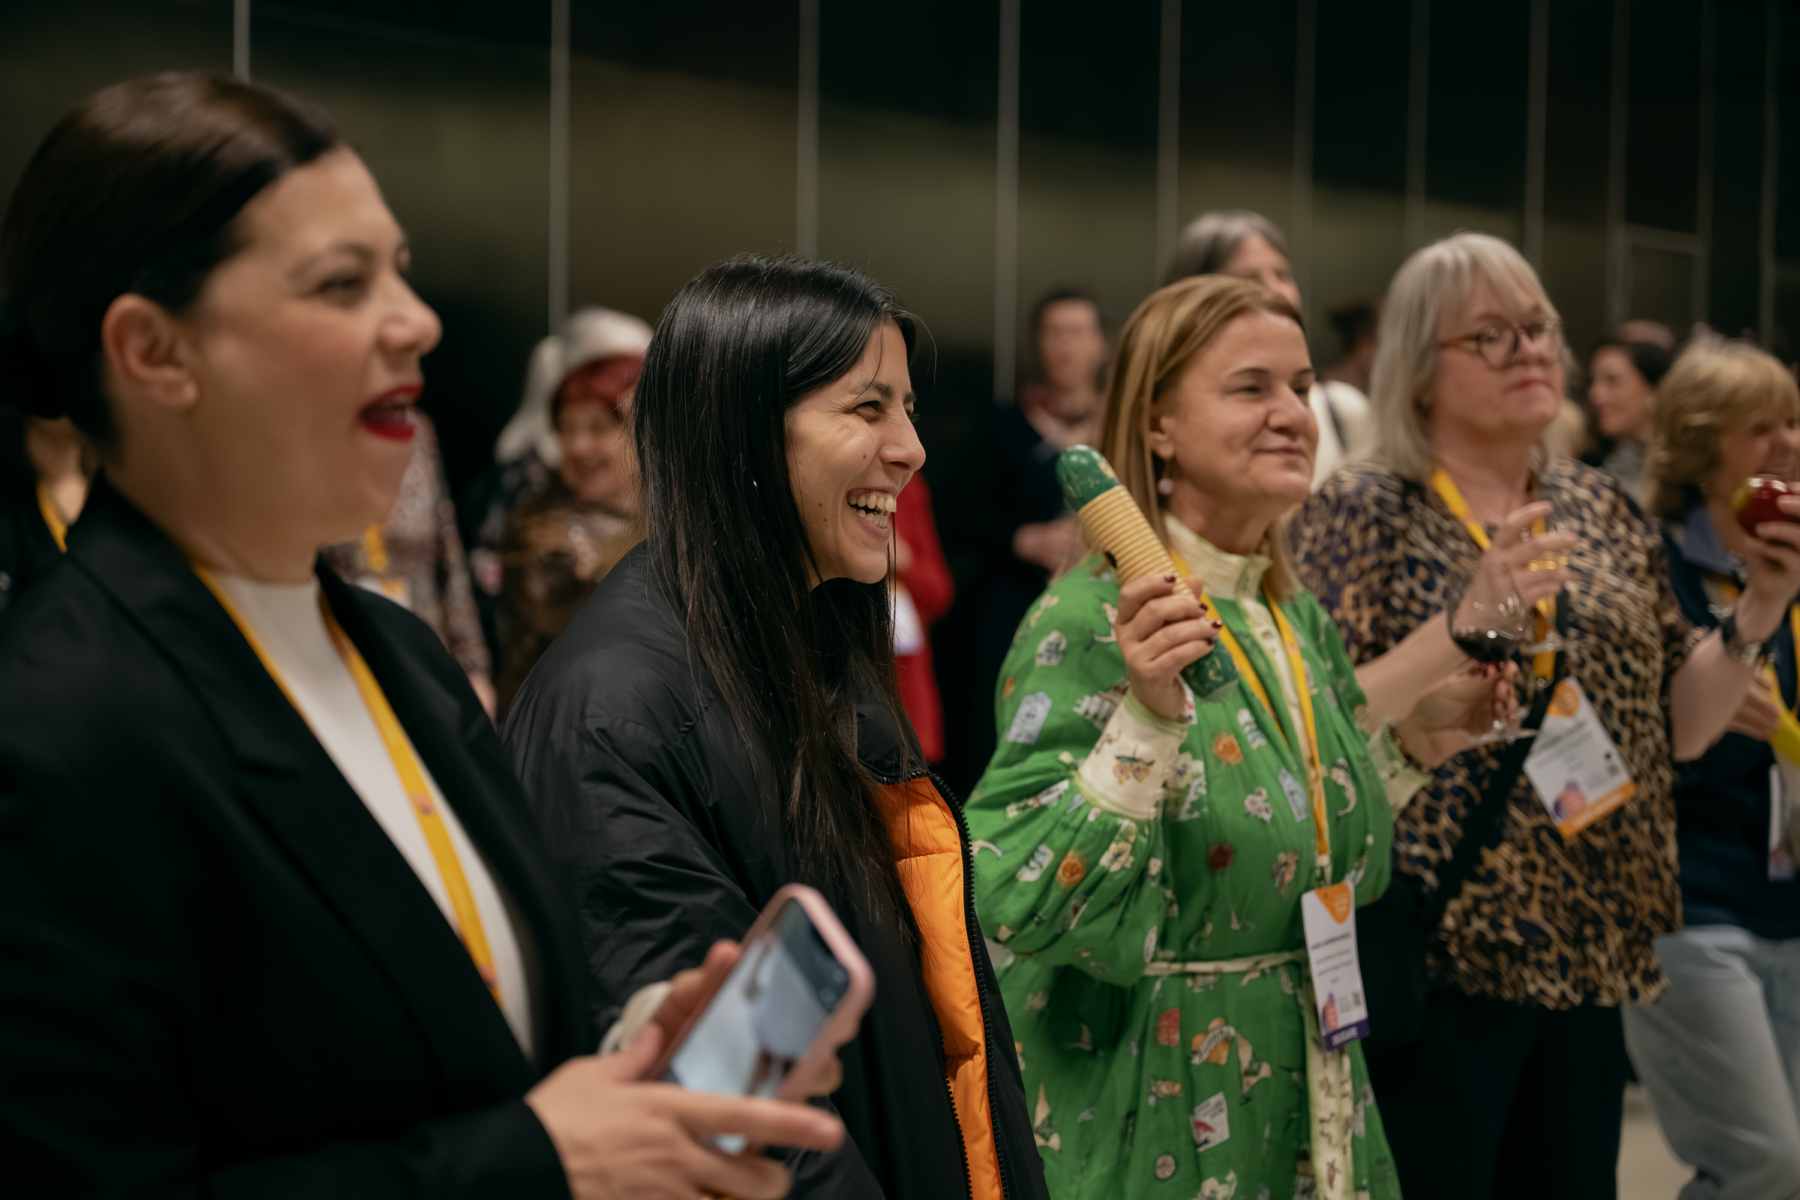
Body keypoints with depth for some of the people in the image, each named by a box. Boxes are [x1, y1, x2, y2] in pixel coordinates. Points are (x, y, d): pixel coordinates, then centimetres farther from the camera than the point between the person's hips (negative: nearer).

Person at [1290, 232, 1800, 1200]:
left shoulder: (1603, 512, 11)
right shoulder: (1359, 517, -5)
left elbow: (1679, 726, 14)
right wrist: (1466, 622, -24)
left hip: (1591, 954, 6)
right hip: (1435, 963, -5)